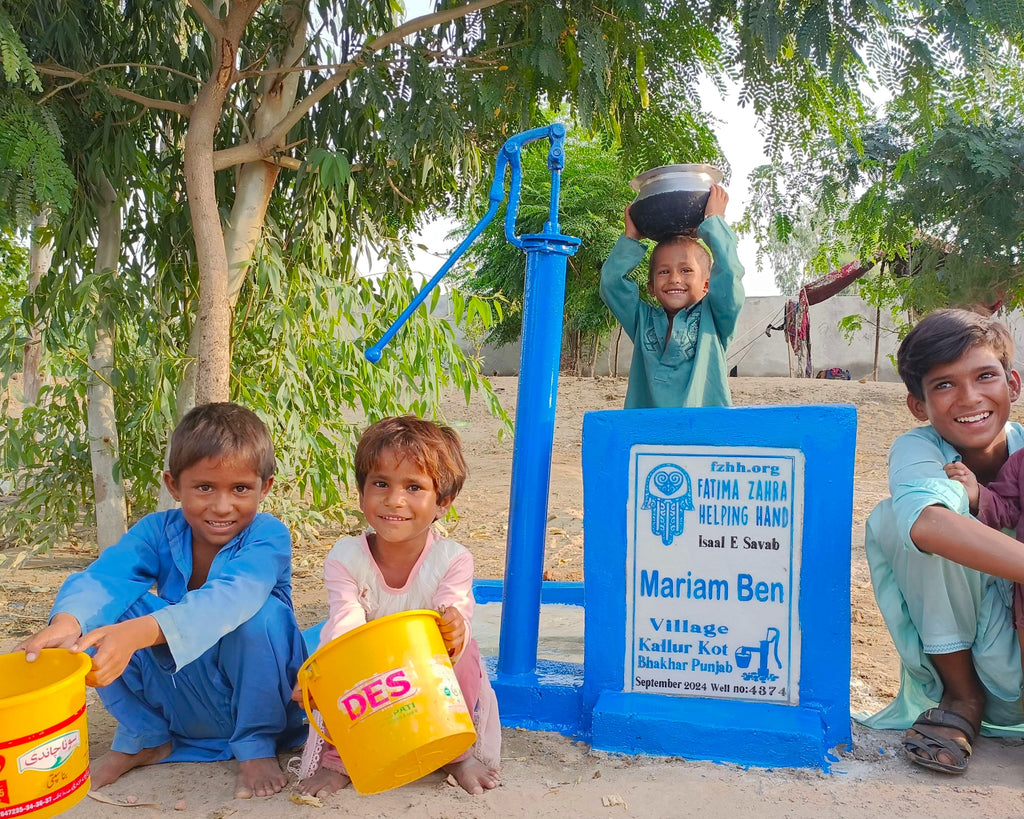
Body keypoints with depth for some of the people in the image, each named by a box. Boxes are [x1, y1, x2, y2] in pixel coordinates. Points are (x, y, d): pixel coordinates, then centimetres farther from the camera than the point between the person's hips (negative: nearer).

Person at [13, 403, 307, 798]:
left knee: (262, 613, -34)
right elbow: (105, 576, -27)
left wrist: (140, 632, -57)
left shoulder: (267, 536, -22)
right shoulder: (159, 531, -8)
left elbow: (231, 596, -42)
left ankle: (257, 745, -11)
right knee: (102, 614, -16)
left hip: (257, 694, -3)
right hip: (183, 703, 4)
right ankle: (144, 738, 5)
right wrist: (66, 622, -50)